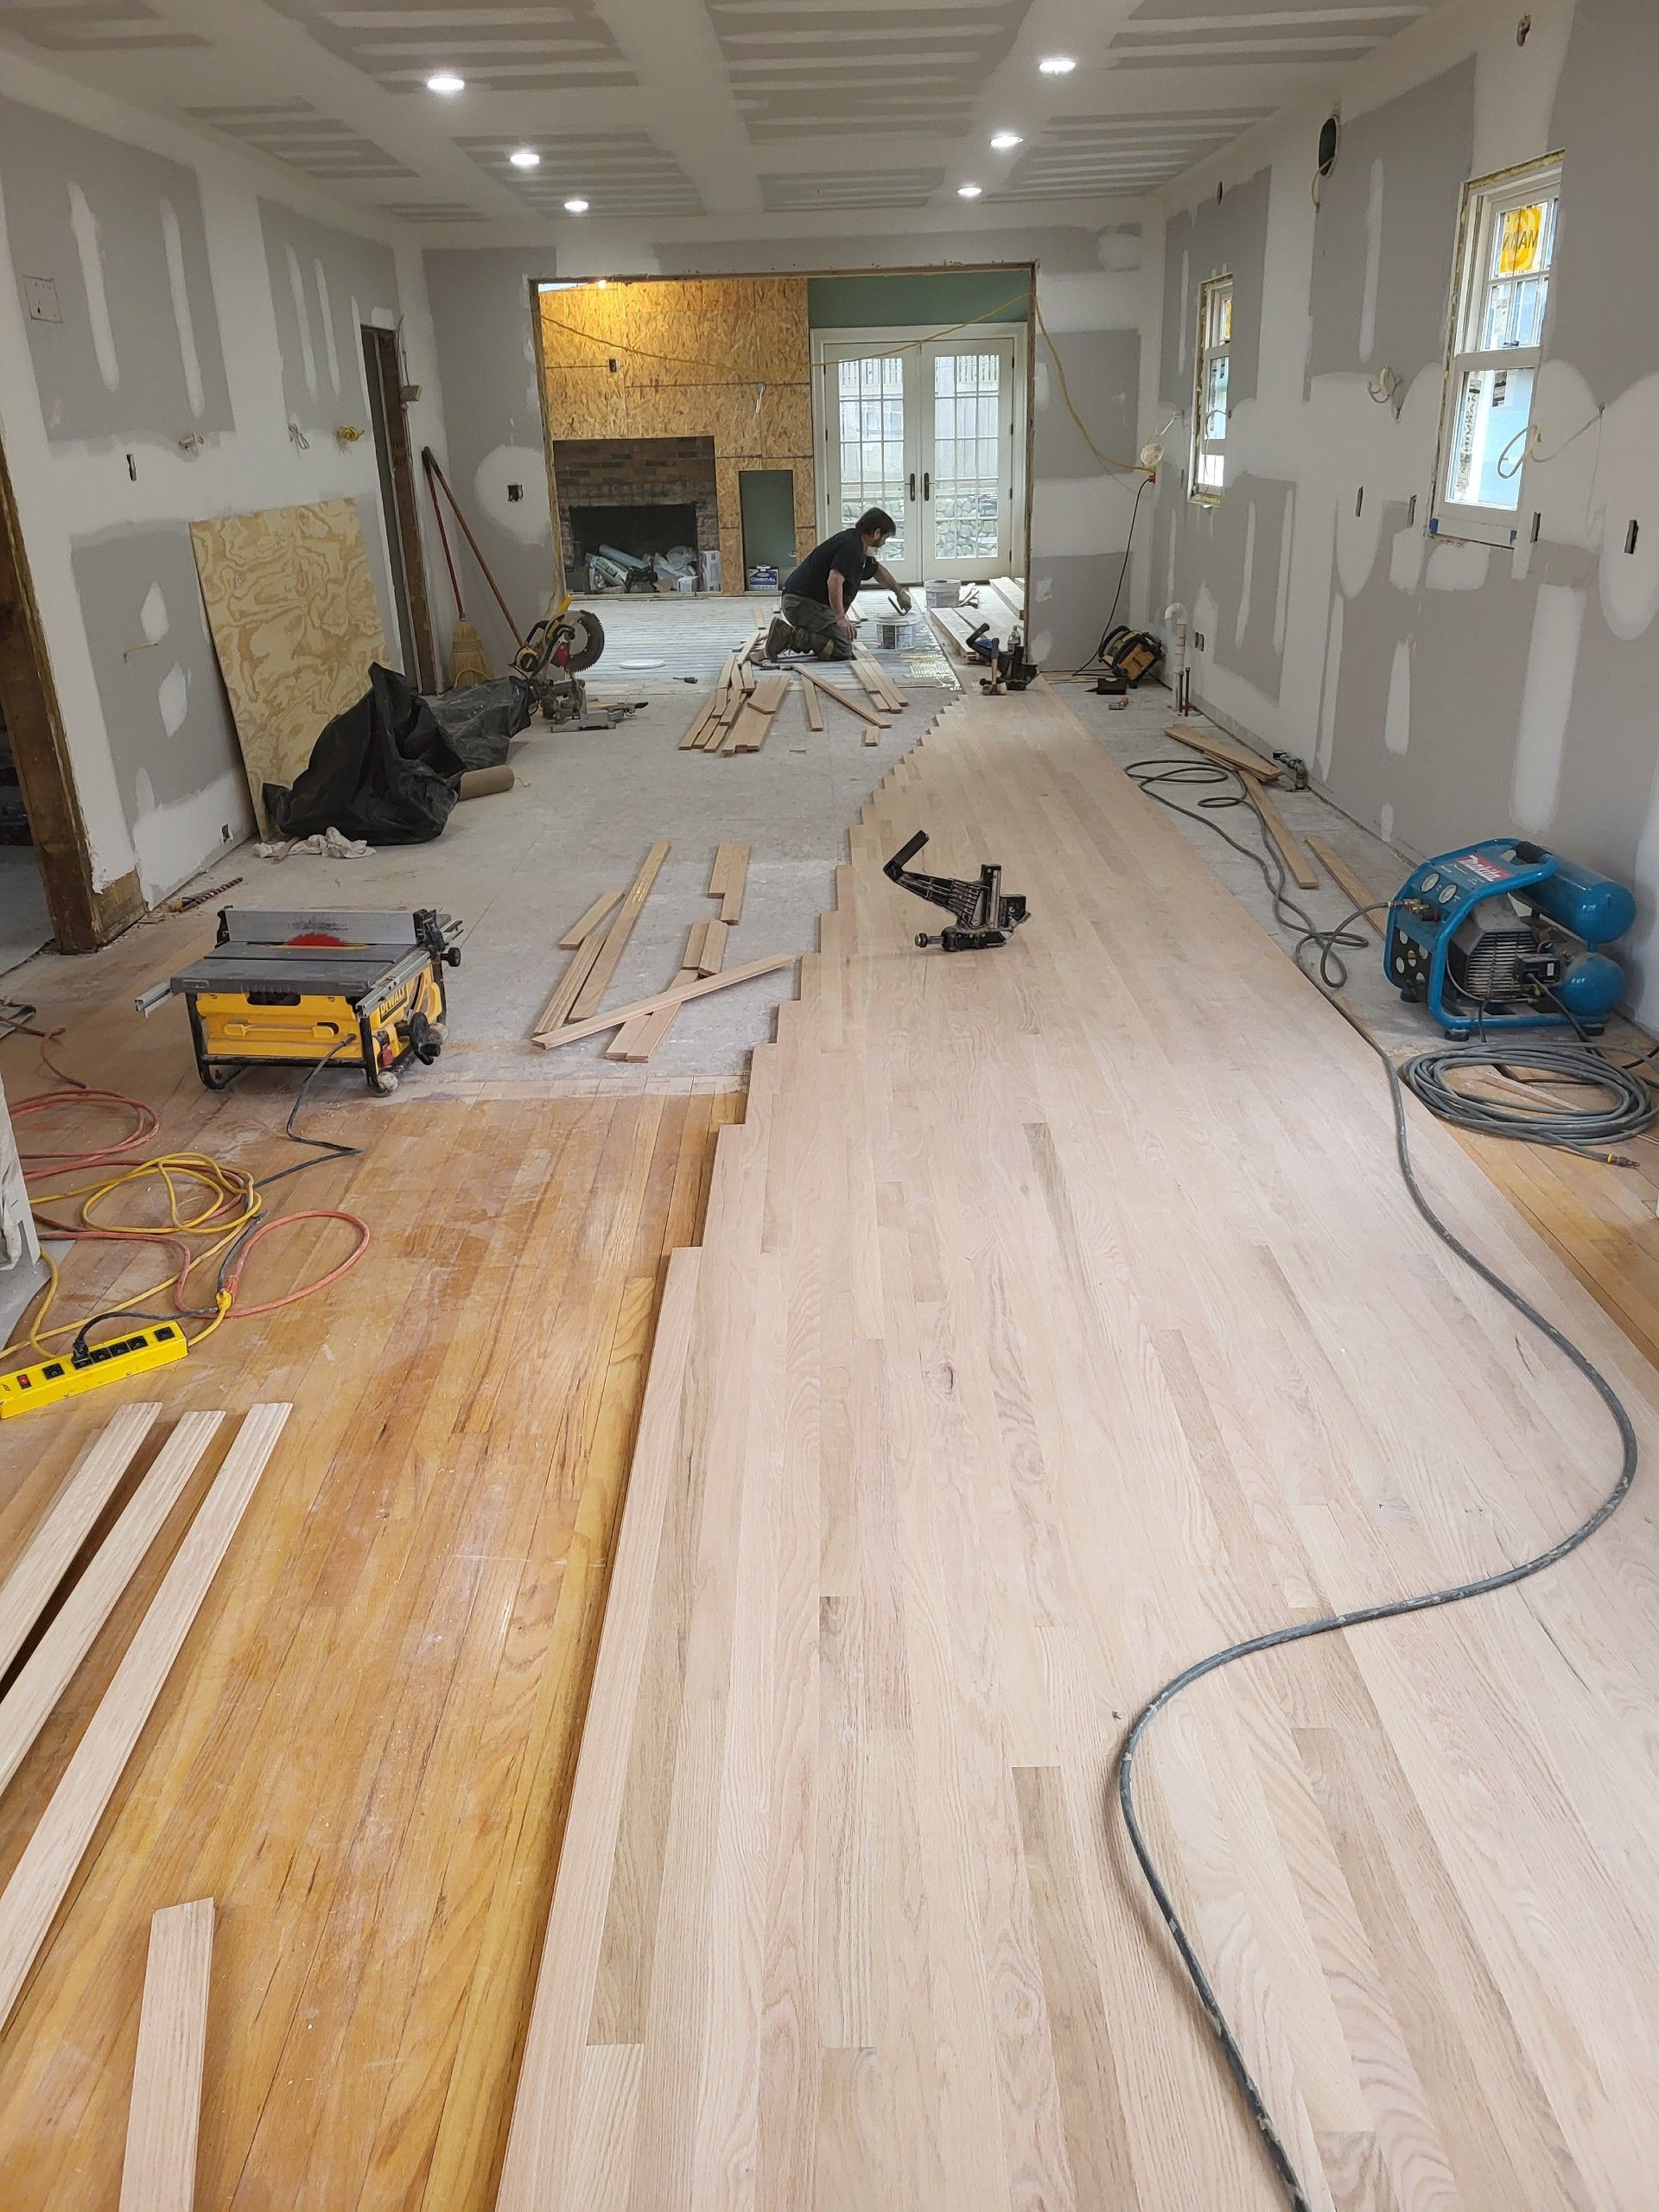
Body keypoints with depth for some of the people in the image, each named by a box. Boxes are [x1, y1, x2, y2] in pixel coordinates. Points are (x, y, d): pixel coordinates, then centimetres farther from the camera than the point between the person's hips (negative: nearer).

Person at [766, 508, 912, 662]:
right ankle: (793, 637, -19)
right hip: (805, 602, -11)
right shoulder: (850, 547, -16)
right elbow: (834, 581, -29)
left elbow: (877, 570, 37)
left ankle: (787, 633, 6)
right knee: (842, 650, -11)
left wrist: (898, 590, 47)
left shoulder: (857, 545, 18)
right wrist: (841, 617, -25)